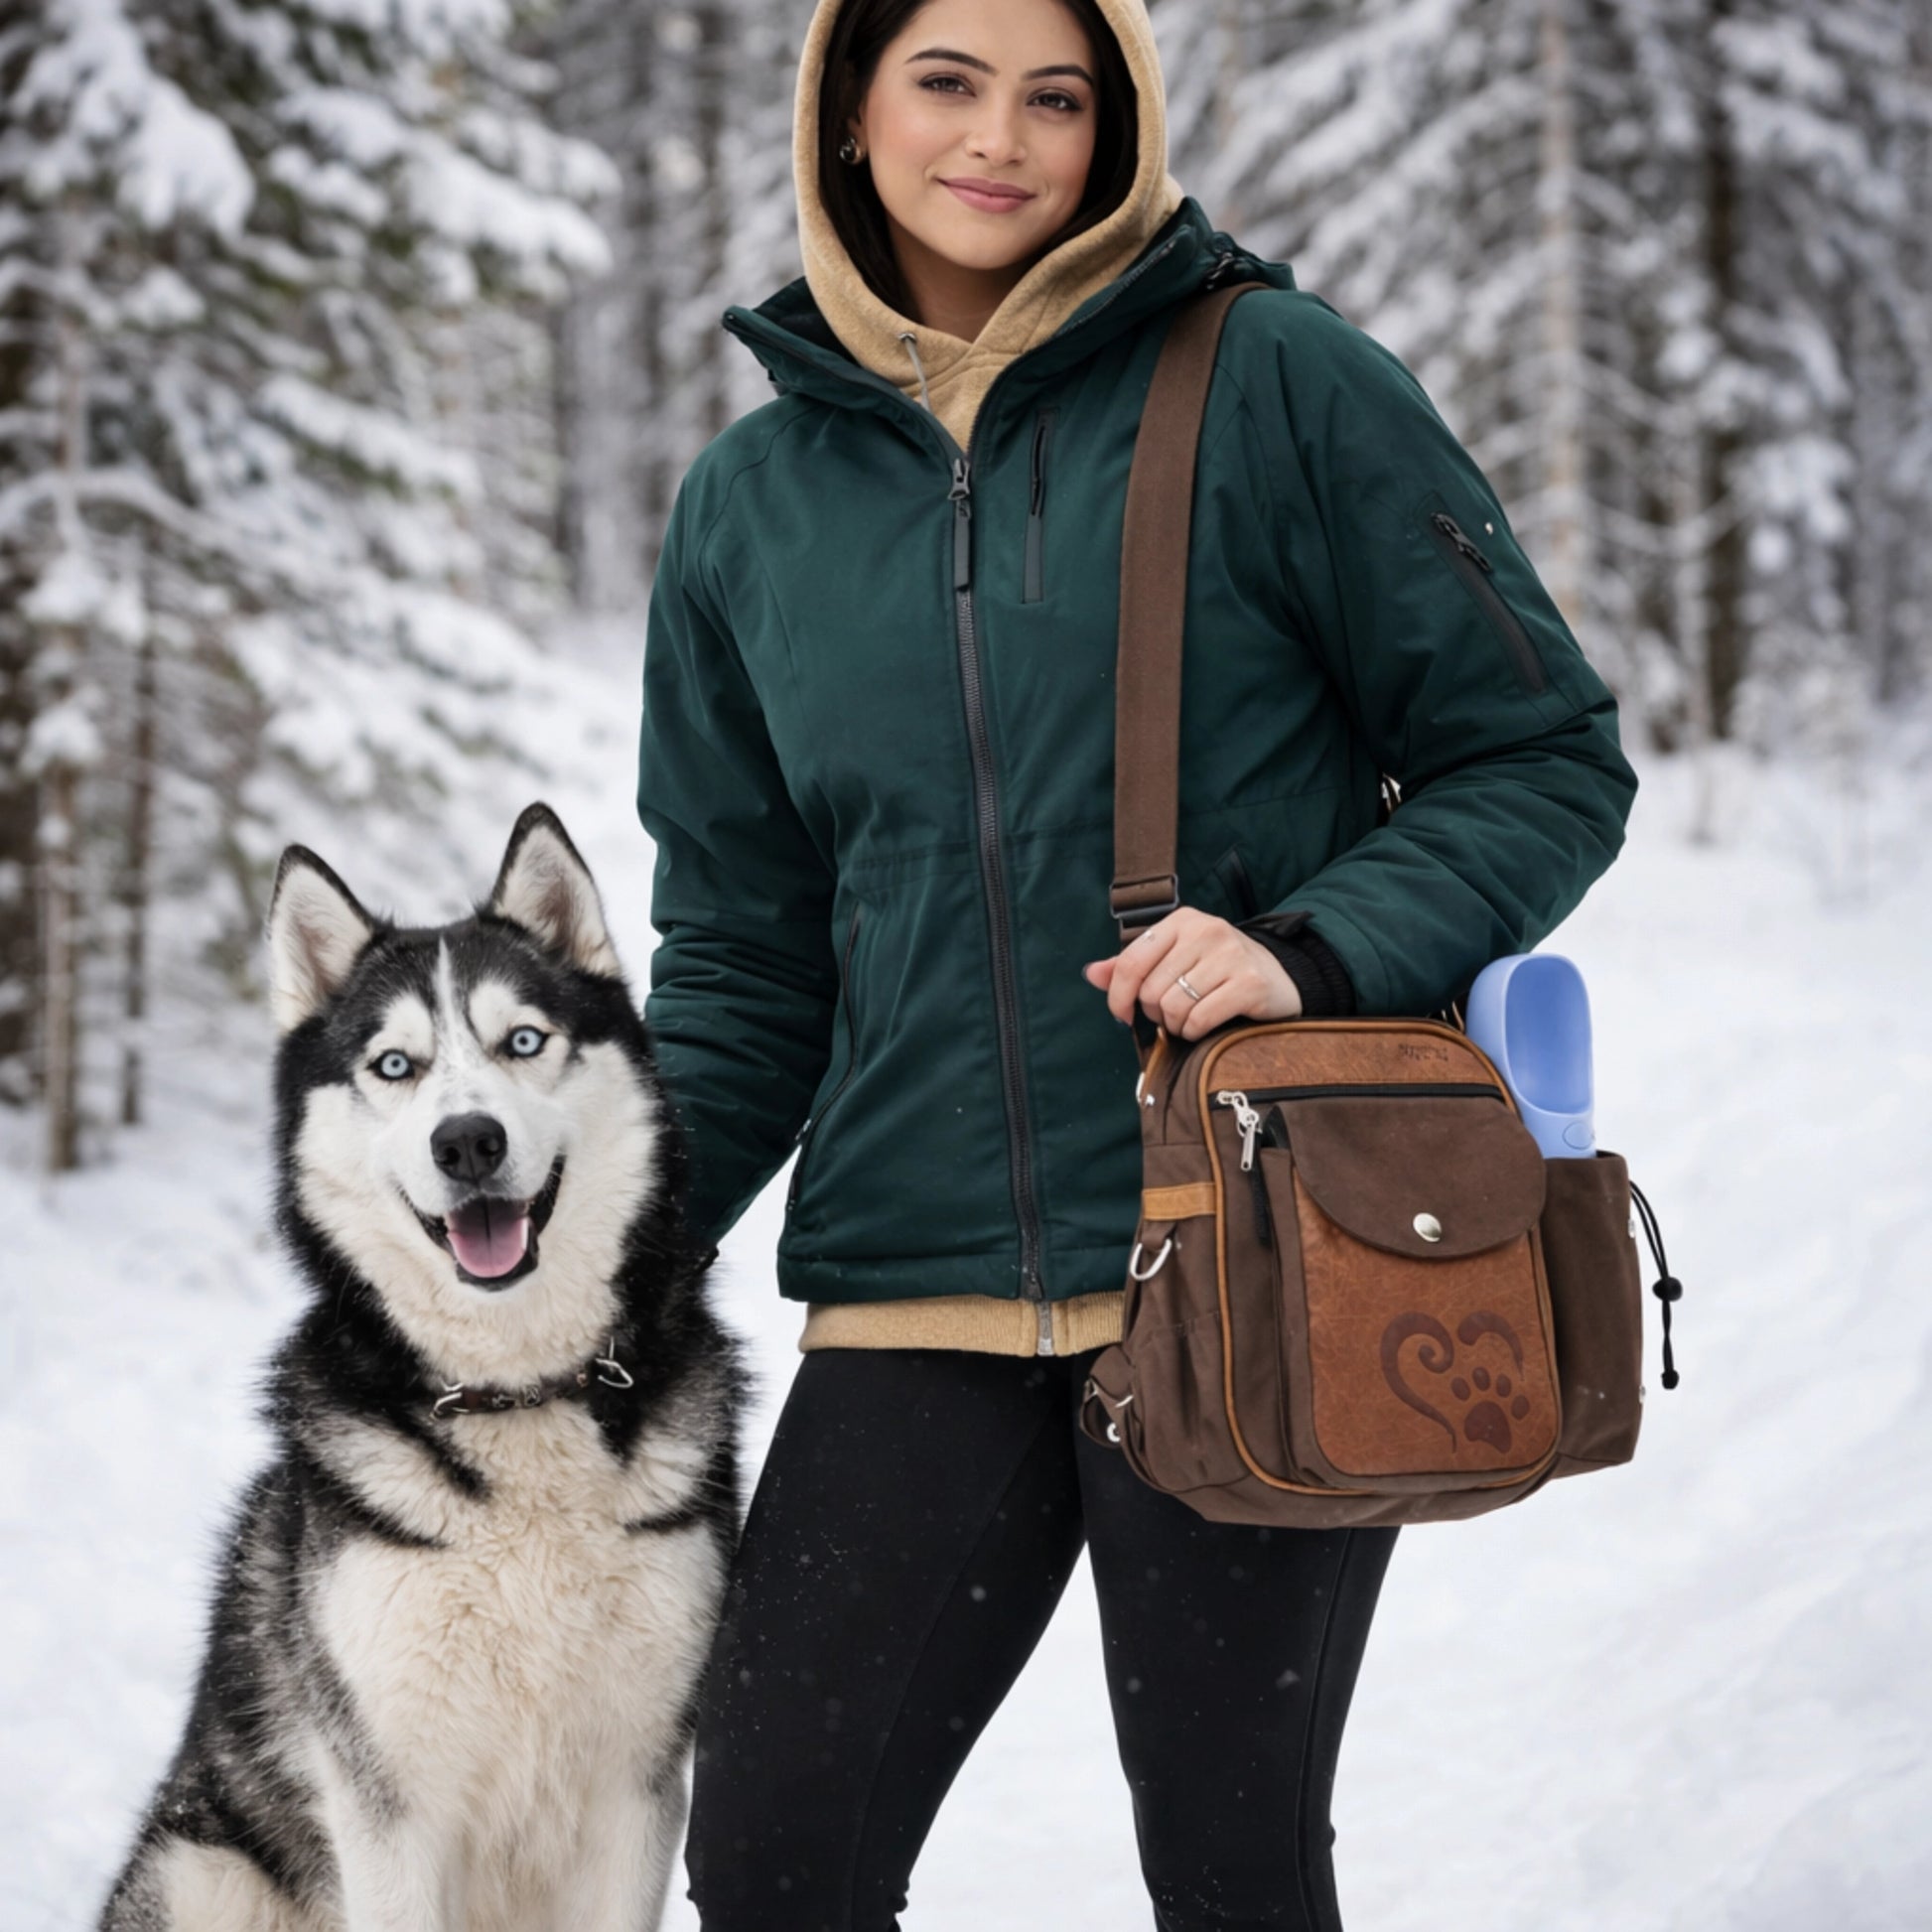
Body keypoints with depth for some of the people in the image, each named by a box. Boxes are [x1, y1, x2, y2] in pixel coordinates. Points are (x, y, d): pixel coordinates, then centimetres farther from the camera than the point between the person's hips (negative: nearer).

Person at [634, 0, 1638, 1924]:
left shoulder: (1278, 383, -1)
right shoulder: (750, 500, 10)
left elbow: (1550, 761, 1)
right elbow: (743, 958, 14)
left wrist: (1311, 947, -16)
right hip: (915, 1293, 4)